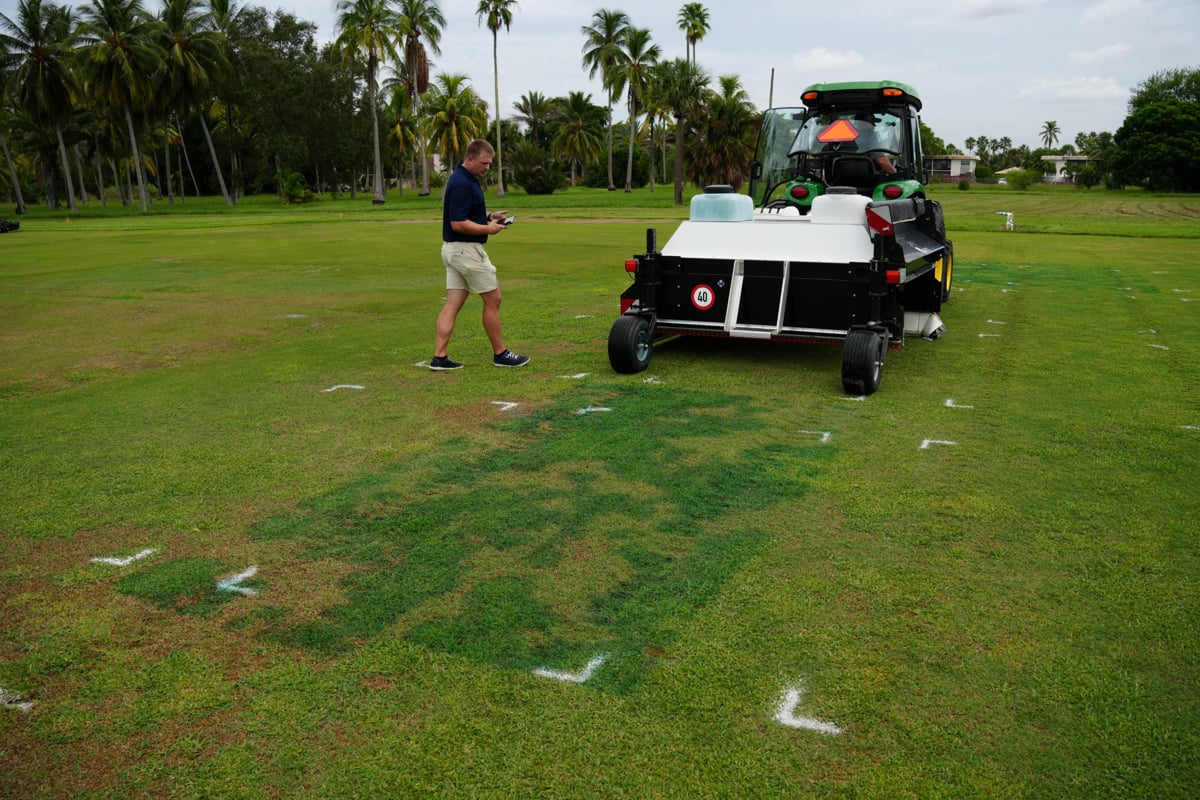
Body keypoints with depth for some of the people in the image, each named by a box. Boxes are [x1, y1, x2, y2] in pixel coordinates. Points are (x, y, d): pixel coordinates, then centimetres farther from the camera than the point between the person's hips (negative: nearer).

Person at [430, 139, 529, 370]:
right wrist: (488, 228, -15)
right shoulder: (462, 184, -19)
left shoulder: (465, 180, 13)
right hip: (466, 250, -10)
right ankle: (500, 354, 12)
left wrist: (489, 217, 9)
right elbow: (458, 223, -25)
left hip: (454, 249, 10)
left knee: (452, 305, 6)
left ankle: (440, 357, 4)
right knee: (492, 300, 1)